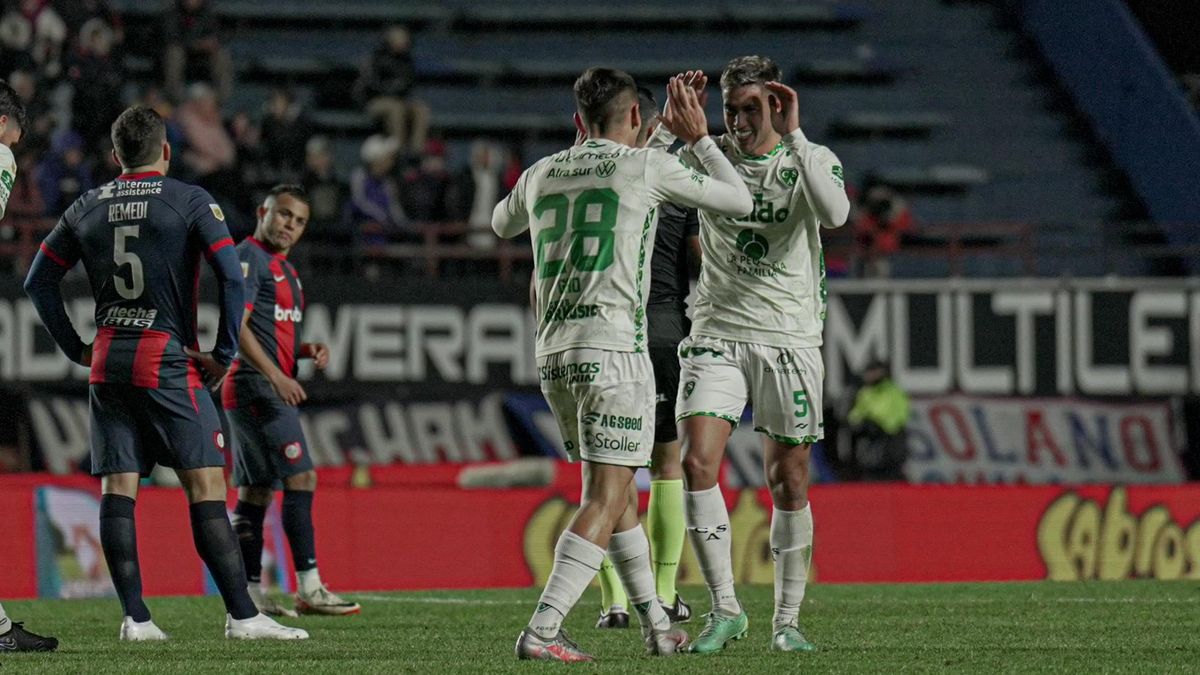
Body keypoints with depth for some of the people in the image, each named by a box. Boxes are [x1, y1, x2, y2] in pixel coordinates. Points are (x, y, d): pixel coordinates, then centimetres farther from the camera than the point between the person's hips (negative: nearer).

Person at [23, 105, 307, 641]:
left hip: (107, 362, 4)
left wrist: (77, 350, 16)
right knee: (206, 486, -6)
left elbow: (38, 281, 14)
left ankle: (134, 617, -3)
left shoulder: (88, 208, 11)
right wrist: (224, 354, -5)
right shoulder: (189, 201, -3)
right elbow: (232, 276, -12)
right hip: (168, 361, -4)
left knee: (117, 489, 3)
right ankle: (242, 616, -11)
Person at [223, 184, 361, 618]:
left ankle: (249, 594, 9)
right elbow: (236, 325, -19)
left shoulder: (283, 268, 22)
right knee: (301, 477, -13)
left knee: (255, 492, 8)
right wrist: (276, 376, -24)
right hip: (255, 387, -10)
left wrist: (306, 351, 9)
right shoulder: (249, 257, -9)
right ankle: (309, 589, -15)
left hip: (274, 388, 10)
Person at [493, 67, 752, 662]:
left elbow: (501, 224, 37)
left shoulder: (541, 174, 13)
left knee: (614, 492, 19)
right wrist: (698, 137, 22)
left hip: (553, 355, 6)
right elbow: (738, 201, 10)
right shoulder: (646, 166, -1)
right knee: (605, 500, -8)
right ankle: (542, 631, -22)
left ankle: (656, 627, 24)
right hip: (613, 348, -6)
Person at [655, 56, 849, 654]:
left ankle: (786, 621, 15)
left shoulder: (810, 160, -2)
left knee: (788, 484, 3)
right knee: (697, 463, -15)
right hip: (717, 335, 1)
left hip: (789, 339, -1)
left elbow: (834, 214, -23)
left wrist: (793, 135, -25)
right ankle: (725, 609, -5)